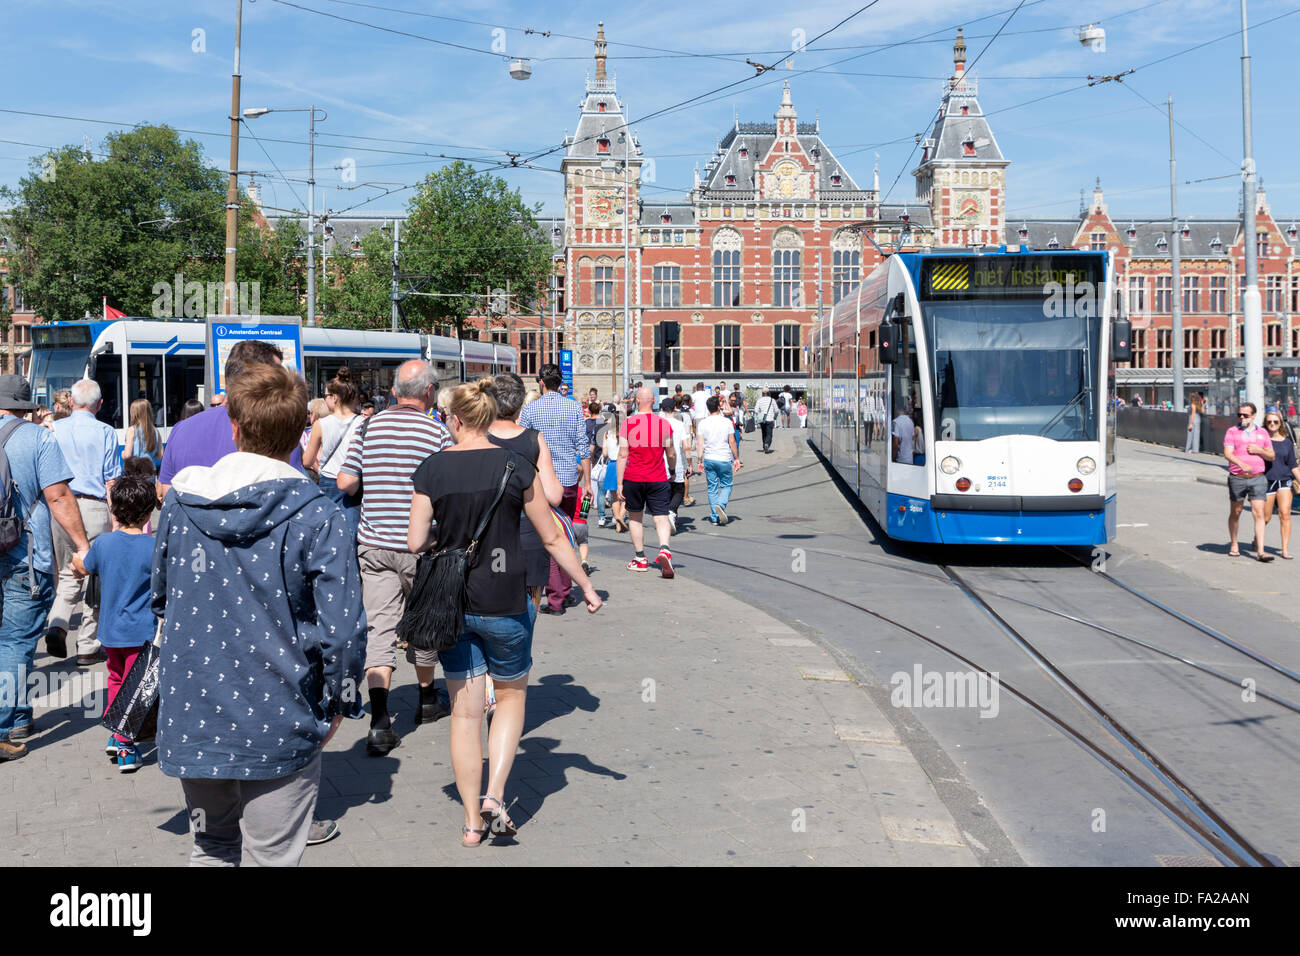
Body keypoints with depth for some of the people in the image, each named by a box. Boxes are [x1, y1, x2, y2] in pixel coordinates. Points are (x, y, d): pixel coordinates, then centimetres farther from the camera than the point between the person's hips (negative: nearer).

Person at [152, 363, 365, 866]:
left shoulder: (180, 501, 0)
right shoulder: (317, 517, -15)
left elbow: (159, 598, 14)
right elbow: (341, 629, -18)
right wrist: (338, 706, -2)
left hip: (190, 717, 5)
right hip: (276, 729, -4)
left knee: (212, 845, 24)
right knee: (270, 856, 9)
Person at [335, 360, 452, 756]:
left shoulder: (370, 427, 2)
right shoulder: (437, 432, -8)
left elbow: (345, 483, 1)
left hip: (373, 542, 2)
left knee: (378, 627, -1)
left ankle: (379, 721, -13)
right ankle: (427, 699, 36)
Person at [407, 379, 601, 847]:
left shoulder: (431, 469, -3)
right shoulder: (516, 466, -6)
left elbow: (416, 542, -4)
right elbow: (552, 538, -2)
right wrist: (586, 586, 8)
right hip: (503, 602, -1)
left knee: (464, 711, 11)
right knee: (511, 695, 19)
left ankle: (472, 821, 17)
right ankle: (494, 795, 5)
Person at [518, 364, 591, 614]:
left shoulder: (529, 410, -3)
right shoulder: (574, 408, 3)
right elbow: (583, 447, 2)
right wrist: (587, 482, 6)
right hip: (569, 480, 3)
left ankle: (555, 598, -3)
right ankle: (565, 590, 23)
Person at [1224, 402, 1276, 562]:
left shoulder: (1262, 433, 11)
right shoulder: (1232, 432, 2)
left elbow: (1271, 456, 14)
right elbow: (1228, 454, -11)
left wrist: (1258, 450, -6)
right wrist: (1242, 464, -29)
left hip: (1258, 478, 1)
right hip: (1237, 478, -1)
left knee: (1259, 513, -8)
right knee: (1235, 513, 9)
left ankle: (1260, 551, -11)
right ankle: (1233, 545, 27)